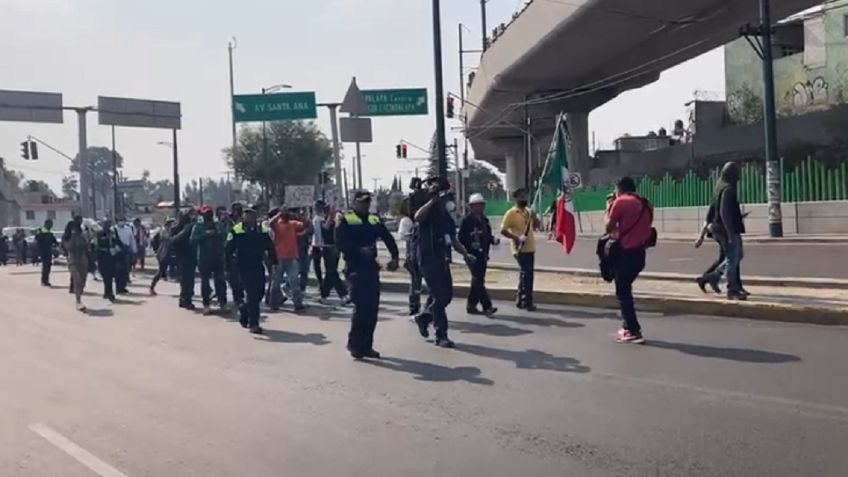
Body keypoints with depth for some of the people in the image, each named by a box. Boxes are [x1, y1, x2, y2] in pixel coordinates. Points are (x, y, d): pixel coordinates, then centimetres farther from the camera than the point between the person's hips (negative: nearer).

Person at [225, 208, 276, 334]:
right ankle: (253, 324, -1)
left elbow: (270, 248, 10)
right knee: (251, 294, -7)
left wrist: (274, 261, 4)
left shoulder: (263, 230, 4)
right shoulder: (236, 231, -7)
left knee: (259, 293, 9)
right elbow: (229, 250, -7)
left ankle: (243, 311, 36)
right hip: (243, 268, -5)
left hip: (258, 267, 5)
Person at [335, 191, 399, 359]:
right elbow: (341, 243, -13)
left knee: (372, 308, 7)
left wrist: (394, 257, -3)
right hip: (355, 268, -6)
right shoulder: (345, 220, -2)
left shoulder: (374, 220, 15)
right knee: (361, 306, -12)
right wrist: (360, 251, -23)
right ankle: (354, 343, 3)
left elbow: (389, 238, 12)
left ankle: (366, 345, 17)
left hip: (372, 268, 6)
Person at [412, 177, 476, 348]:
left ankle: (424, 317, 34)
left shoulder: (446, 216, 14)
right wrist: (433, 200, -29)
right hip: (429, 260, -8)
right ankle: (441, 335, -2)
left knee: (447, 295, 12)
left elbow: (453, 239, 20)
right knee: (440, 296, -10)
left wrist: (465, 254, 8)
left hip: (442, 260, 8)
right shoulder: (429, 212, -9)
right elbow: (417, 217, -33)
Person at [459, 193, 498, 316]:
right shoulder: (467, 221, -9)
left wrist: (493, 239, 2)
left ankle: (471, 305, 23)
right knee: (479, 281, -10)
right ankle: (487, 307, -13)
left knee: (477, 281, 13)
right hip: (473, 255, -9)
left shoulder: (484, 220, 15)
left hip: (482, 255, 9)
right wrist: (471, 246, -24)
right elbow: (461, 238, -12)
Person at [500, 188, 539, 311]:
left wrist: (533, 217, -2)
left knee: (526, 274, 12)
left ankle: (520, 300, 22)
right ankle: (527, 302, -5)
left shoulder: (528, 212, 13)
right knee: (526, 274, -10)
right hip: (520, 249, -8)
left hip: (530, 248, 8)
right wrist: (516, 238, -22)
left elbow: (535, 227, 18)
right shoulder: (511, 213, -10)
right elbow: (503, 230, -12)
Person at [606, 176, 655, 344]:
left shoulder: (621, 202, -6)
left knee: (622, 292, -2)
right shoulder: (646, 204, 15)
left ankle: (634, 332, -6)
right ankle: (628, 327, 23)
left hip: (626, 252, -7)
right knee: (625, 289, 21)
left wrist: (608, 210, 10)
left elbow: (609, 228, -4)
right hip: (639, 253, 8)